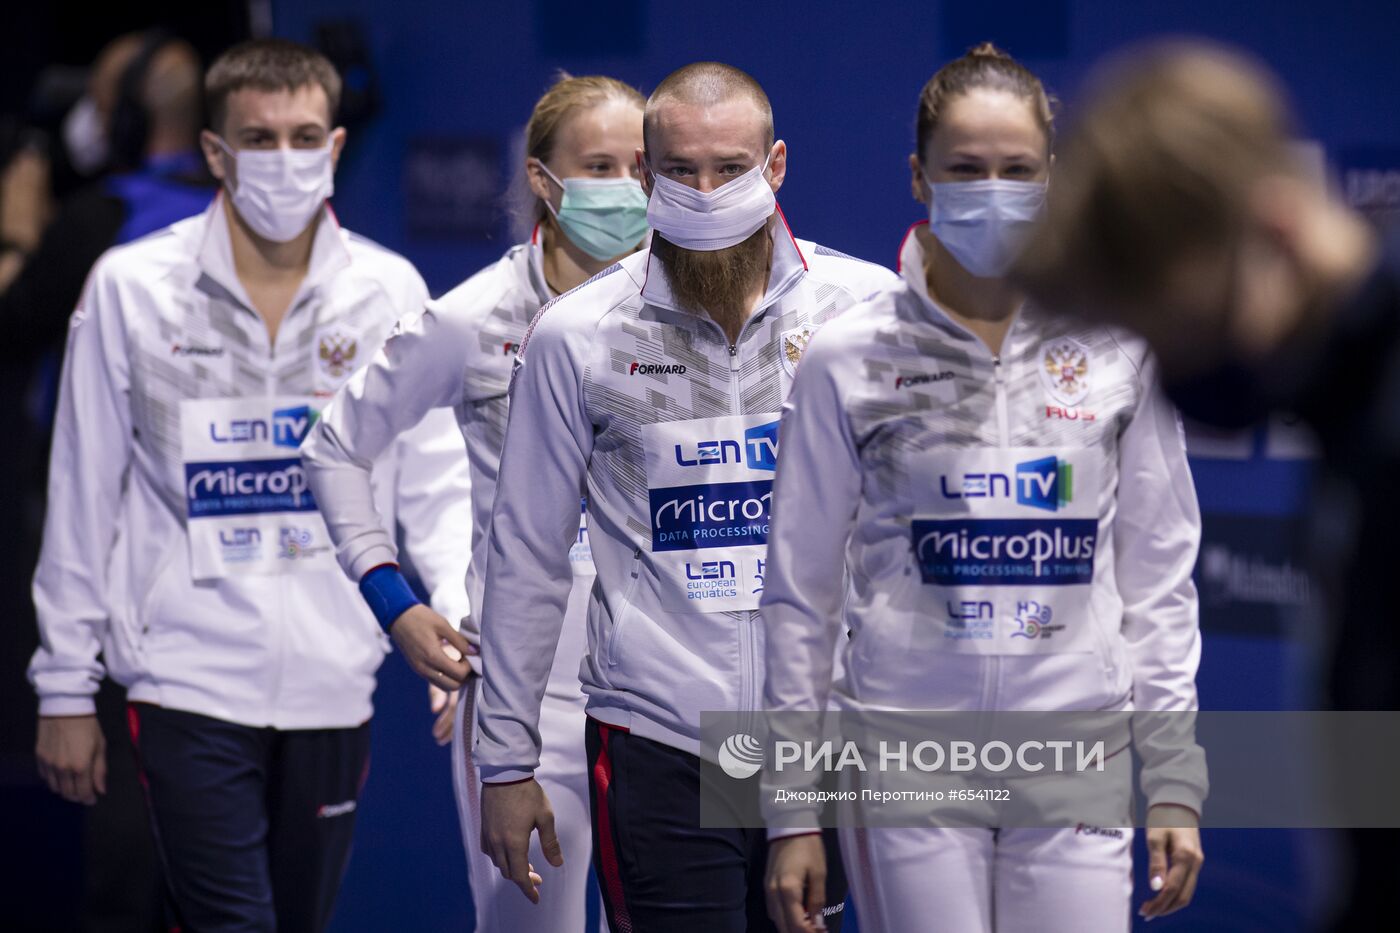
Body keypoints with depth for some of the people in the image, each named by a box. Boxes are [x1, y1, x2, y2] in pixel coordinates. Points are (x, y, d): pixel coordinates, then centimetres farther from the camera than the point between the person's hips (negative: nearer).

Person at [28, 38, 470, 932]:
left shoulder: (390, 292, 3)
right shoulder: (131, 287, 0)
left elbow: (438, 483, 4)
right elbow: (83, 497, 4)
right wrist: (66, 688, 4)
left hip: (333, 690, 2)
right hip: (188, 685, -2)